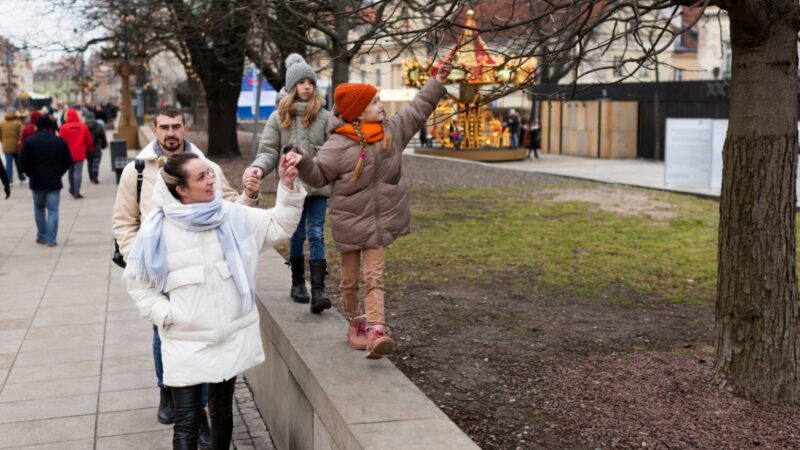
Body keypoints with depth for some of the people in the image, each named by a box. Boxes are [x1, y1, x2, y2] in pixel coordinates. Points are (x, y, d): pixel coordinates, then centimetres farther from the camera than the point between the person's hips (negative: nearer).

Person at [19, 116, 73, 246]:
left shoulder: (29, 141, -5)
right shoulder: (60, 142, -2)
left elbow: (23, 162, -5)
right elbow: (68, 162, 2)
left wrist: (31, 174, 11)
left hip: (37, 182, 1)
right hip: (54, 182, 0)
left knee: (39, 208, 18)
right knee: (53, 210, 2)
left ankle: (41, 236, 21)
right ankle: (51, 239, -3)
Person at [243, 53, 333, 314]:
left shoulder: (324, 116, 0)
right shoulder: (279, 117, 2)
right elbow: (269, 151, -1)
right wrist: (259, 167, -21)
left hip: (318, 186, -1)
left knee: (316, 235, -5)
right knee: (297, 235, 12)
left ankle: (318, 290, -10)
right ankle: (297, 283, 26)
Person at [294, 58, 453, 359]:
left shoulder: (392, 131, -1)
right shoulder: (338, 145, -16)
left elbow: (418, 109, 9)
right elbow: (319, 175, -8)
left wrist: (438, 81, 5)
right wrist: (303, 164, -28)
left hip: (381, 219, 3)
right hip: (349, 221, -2)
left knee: (373, 278, -5)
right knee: (350, 278, 13)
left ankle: (376, 332, -14)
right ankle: (355, 324, 33)